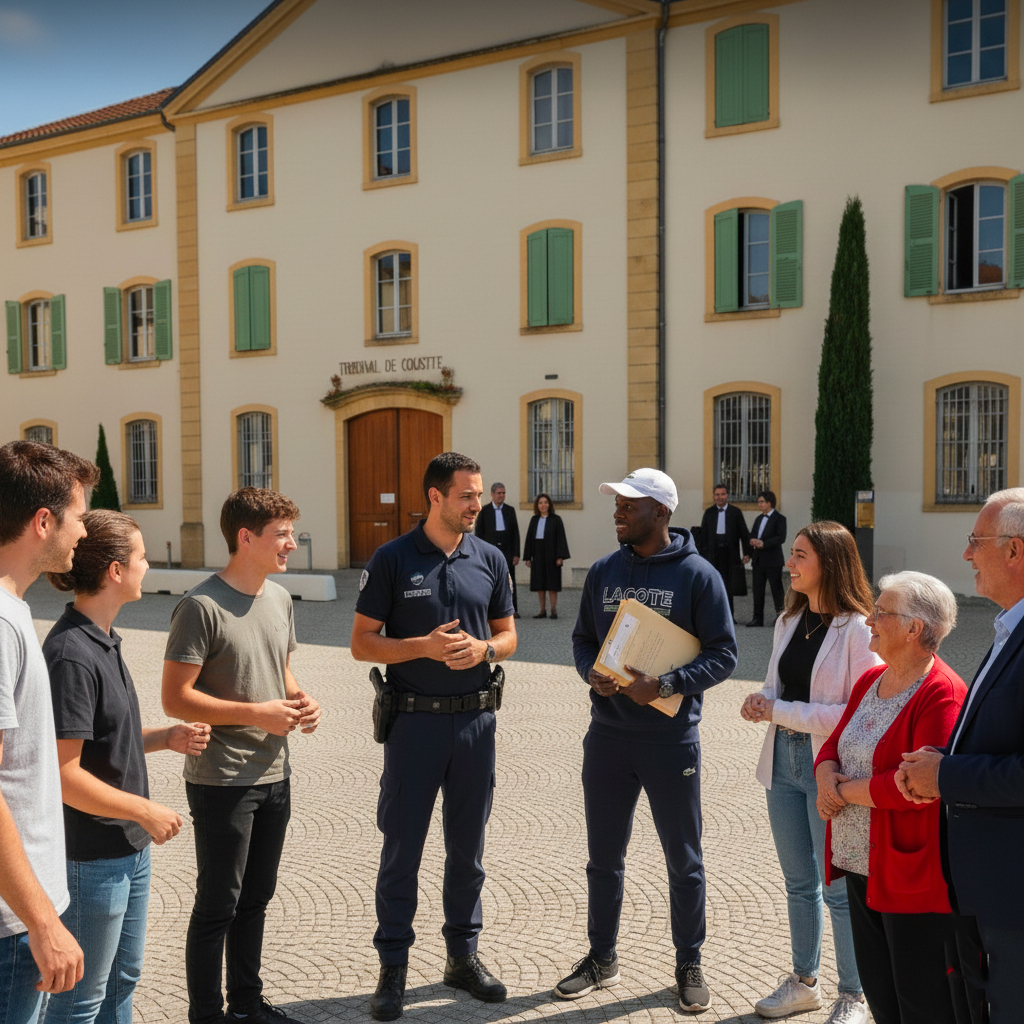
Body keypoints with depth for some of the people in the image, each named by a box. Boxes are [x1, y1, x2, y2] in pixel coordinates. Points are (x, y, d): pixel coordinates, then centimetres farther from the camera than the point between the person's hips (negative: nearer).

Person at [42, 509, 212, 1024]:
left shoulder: (101, 640, 7)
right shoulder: (71, 655, -23)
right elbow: (65, 774, -25)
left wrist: (166, 737, 2)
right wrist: (147, 811, -16)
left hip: (129, 847, 9)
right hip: (92, 858, -9)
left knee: (122, 978, 22)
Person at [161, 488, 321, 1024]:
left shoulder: (279, 598, 7)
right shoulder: (201, 607, -17)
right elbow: (175, 698, -18)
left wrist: (299, 699, -2)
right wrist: (257, 713, -20)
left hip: (274, 775, 7)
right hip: (222, 782, -7)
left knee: (255, 899, 19)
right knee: (218, 906, 5)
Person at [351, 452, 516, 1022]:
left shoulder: (490, 559, 4)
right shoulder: (393, 560, -5)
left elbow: (508, 635, 11)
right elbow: (362, 643, -5)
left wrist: (483, 648, -11)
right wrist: (424, 646, -19)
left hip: (475, 719, 3)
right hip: (415, 720, -3)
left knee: (468, 847, 14)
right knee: (402, 848, 5)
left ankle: (463, 956, 29)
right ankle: (393, 968, 19)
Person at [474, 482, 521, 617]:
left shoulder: (510, 510, 10)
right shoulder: (484, 511, 4)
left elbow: (515, 534, 8)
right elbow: (479, 533, 3)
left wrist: (516, 554, 1)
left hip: (507, 551, 1)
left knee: (510, 581, 0)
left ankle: (512, 609, 3)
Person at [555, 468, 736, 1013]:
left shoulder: (698, 575, -8)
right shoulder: (603, 572, 5)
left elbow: (723, 654, -8)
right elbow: (582, 638, 12)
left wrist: (665, 684, -21)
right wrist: (591, 673, -9)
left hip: (671, 739, -4)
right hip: (607, 737, 4)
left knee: (683, 861, 10)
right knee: (603, 856, 14)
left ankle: (689, 966, 28)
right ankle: (601, 959, 32)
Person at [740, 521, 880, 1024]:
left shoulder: (857, 630, -15)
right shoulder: (789, 621, 9)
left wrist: (780, 712, -19)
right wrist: (760, 702, -5)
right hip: (783, 760, 7)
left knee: (839, 887, 6)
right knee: (798, 882, 18)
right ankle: (804, 981, 34)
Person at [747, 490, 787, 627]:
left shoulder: (779, 518, -5)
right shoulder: (759, 519, 18)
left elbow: (781, 538, -15)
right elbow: (752, 535, 19)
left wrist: (763, 543, -23)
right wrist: (752, 541, -5)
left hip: (773, 560, -7)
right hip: (758, 559, 7)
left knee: (776, 589, -2)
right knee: (758, 590, 7)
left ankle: (781, 616, 4)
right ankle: (758, 618, 12)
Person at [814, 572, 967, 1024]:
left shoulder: (942, 696, -20)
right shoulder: (871, 681, 9)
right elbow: (834, 743, 15)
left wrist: (846, 790, -15)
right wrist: (826, 775, -8)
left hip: (914, 879, -8)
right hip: (862, 867, 8)